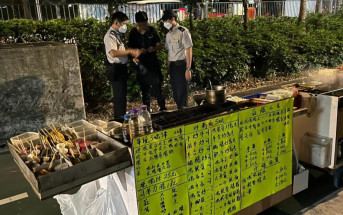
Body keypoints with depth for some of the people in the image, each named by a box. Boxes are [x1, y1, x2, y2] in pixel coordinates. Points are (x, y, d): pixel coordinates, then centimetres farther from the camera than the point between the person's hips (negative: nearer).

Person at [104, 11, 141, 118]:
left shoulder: (117, 34, 16)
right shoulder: (110, 35, -15)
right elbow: (113, 53, -28)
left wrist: (133, 54, 11)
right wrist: (130, 51, -22)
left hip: (122, 68, 10)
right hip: (115, 69, -10)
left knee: (123, 94, 16)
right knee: (119, 96, -5)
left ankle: (122, 117, 28)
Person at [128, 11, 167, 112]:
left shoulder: (152, 30, 3)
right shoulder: (133, 33, 1)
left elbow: (160, 46, 6)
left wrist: (154, 48, -17)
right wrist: (134, 57, -19)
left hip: (153, 63, 0)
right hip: (141, 65, 0)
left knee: (157, 87, -7)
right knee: (145, 89, 9)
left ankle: (163, 108, 4)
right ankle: (147, 110, 21)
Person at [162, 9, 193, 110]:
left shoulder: (183, 31, -6)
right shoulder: (168, 34, 15)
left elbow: (189, 50, -9)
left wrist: (188, 69, -15)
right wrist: (169, 70, 13)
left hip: (181, 65, -7)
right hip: (172, 66, 7)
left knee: (182, 94, -5)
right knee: (176, 95, 11)